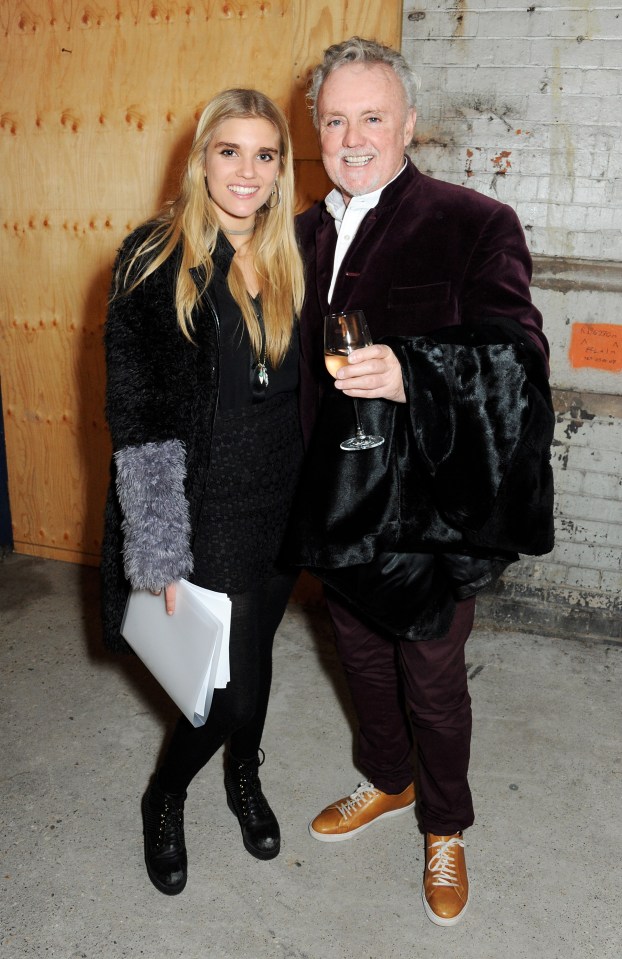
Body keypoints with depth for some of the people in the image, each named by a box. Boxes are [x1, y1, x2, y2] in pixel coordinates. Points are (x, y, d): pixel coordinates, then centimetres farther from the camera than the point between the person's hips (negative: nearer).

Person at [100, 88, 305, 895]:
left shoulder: (294, 260, 3)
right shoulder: (154, 260, -11)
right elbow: (136, 416, -13)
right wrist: (159, 551, -16)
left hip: (284, 506, 5)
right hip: (207, 514, -4)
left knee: (254, 654, 20)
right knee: (234, 687, 0)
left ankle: (244, 778, 48)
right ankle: (165, 799, 32)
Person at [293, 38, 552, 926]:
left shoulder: (475, 225, -12)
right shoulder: (307, 234, 7)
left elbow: (520, 357, -20)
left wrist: (411, 372, -37)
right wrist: (305, 491, 8)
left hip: (426, 510, -5)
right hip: (336, 508, 6)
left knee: (433, 684, 13)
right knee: (363, 662, 24)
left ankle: (445, 828, 39)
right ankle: (388, 781, 51)